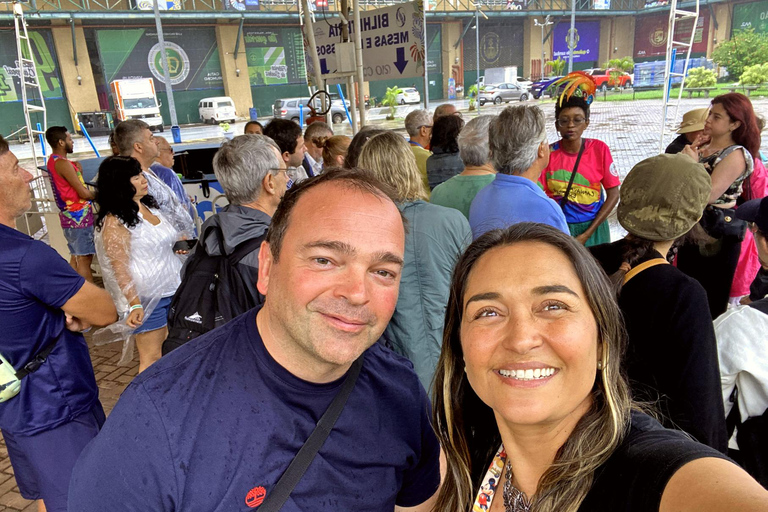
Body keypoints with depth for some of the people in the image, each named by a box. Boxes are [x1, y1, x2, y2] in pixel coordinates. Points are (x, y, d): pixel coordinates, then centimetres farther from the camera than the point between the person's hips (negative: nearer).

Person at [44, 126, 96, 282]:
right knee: (85, 259, -6)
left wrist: (77, 169, 2)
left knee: (76, 257, 16)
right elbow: (83, 193, -18)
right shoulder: (63, 164, -17)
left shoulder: (52, 161, 13)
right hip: (79, 217, -10)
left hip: (69, 215, 10)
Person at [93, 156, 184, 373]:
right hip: (146, 298, -8)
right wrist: (135, 304, -25)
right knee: (151, 358, 2)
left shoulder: (149, 206, 9)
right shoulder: (114, 221, -15)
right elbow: (119, 268, -18)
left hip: (172, 288, 8)